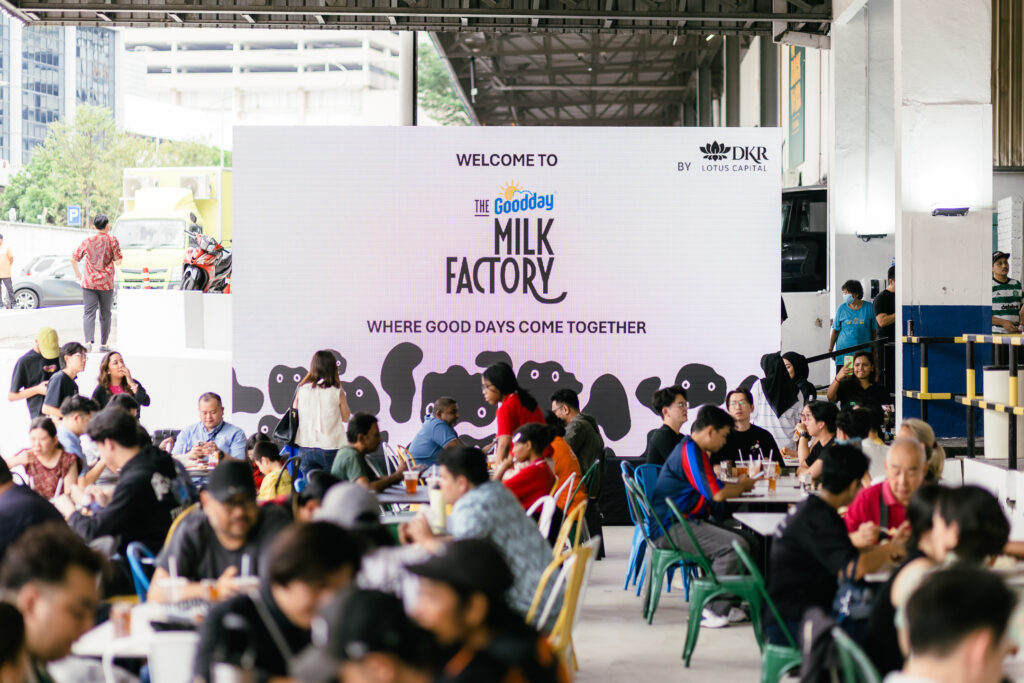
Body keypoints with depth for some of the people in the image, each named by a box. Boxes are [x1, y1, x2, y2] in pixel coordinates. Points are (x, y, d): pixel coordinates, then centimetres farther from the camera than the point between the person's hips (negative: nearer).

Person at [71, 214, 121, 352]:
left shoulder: (88, 241, 1)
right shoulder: (112, 240, -4)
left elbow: (73, 259, 4)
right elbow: (118, 260, -6)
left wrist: (77, 273, 21)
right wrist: (116, 262, 18)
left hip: (89, 283, 0)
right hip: (107, 283, 0)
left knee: (89, 313, -3)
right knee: (105, 314, 11)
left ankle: (88, 341, -20)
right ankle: (103, 344, 15)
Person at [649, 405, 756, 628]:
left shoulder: (696, 450, 20)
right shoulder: (689, 451, -15)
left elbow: (714, 488, 25)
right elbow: (717, 494, -18)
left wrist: (740, 485, 8)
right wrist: (743, 486, 1)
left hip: (687, 522, 11)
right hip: (672, 528, -11)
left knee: (747, 540, 5)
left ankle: (725, 606, 3)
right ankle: (713, 610, -18)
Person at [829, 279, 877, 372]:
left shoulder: (869, 307, 3)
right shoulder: (842, 308, 5)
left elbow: (874, 330, 9)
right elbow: (835, 331, 7)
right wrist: (830, 350, 4)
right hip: (843, 353, 1)